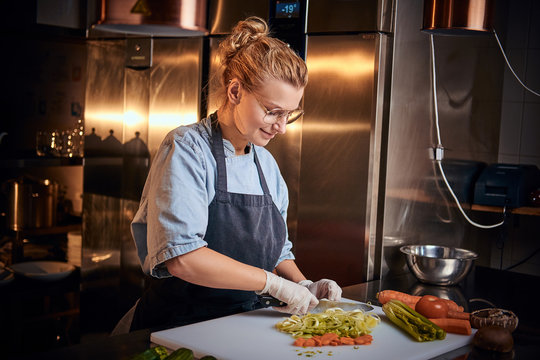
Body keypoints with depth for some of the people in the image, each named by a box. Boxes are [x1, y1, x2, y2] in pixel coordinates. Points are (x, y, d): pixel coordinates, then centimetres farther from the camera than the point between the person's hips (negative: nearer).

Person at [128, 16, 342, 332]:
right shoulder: (187, 149, -9)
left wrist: (302, 285, 1)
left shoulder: (266, 164, 12)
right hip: (178, 326, -5)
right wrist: (273, 283, -16)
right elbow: (182, 257, -21)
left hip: (243, 327, 6)